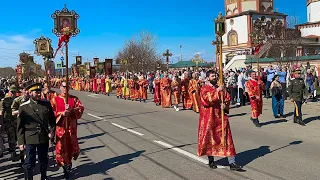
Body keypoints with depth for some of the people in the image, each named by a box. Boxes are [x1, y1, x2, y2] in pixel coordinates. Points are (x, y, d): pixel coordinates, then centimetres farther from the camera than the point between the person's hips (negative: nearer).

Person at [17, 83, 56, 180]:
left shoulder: (47, 103, 1)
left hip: (44, 138, 3)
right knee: (29, 163, 4)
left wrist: (52, 130, -4)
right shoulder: (23, 107, -6)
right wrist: (21, 142, -4)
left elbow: (52, 119, 11)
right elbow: (20, 126, -3)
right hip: (30, 139, -3)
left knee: (44, 161, 17)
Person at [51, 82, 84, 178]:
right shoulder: (55, 100, 2)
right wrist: (62, 113, -19)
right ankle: (66, 166, 17)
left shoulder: (74, 99, 6)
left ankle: (68, 163, 33)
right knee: (61, 146, 0)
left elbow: (81, 108, -4)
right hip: (60, 127, -1)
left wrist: (71, 110, -19)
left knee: (72, 145, 7)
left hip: (72, 127, 2)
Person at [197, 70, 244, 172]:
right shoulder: (204, 89, -4)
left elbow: (227, 98, 13)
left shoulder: (220, 88, 12)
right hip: (209, 118, -4)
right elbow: (207, 98, -22)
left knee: (226, 139, 0)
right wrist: (217, 91, -28)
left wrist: (225, 105, -7)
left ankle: (232, 163, 1)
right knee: (210, 139, 6)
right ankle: (211, 160, 25)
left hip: (220, 117, 4)